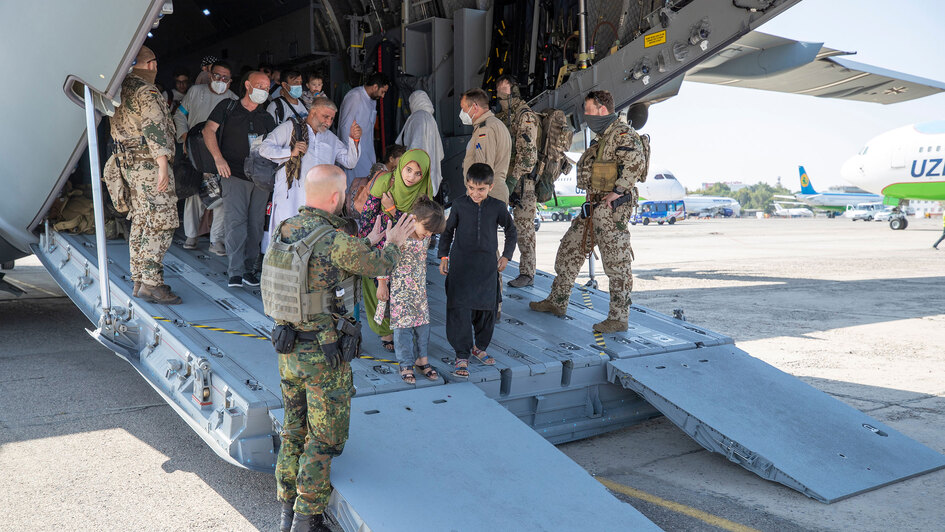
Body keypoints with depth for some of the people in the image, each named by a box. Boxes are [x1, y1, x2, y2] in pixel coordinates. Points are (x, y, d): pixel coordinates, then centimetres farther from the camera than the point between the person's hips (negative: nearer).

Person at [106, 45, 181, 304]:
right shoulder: (147, 92, -12)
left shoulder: (122, 89, 16)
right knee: (161, 224, -8)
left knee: (140, 223, 12)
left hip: (130, 164, 9)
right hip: (150, 164, -9)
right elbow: (154, 128, -21)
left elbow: (118, 130, 21)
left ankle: (139, 281, 16)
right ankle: (151, 283, -11)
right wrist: (163, 165, -24)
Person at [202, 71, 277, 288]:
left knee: (255, 224, 3)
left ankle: (249, 269, 11)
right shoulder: (227, 108, 6)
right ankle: (235, 272, -12)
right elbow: (209, 130, -2)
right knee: (235, 222, -13)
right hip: (234, 175, -4)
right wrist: (218, 158, -14)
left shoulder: (266, 118, 17)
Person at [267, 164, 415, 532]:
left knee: (294, 430, 20)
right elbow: (380, 266, -8)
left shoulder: (286, 229, -1)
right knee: (324, 438, 8)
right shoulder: (336, 242, -24)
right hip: (325, 355, -7)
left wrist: (368, 243, 20)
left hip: (289, 349, 8)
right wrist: (393, 243, 14)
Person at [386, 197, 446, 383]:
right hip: (400, 288, -6)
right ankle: (406, 365, 13)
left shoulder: (426, 237, -3)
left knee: (423, 322, 10)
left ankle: (422, 359, 25)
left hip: (420, 287, 6)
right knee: (403, 325, 1)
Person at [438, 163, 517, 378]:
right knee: (460, 309, -8)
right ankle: (462, 356, -1)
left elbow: (511, 231, 15)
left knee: (486, 309, 9)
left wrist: (506, 256, 12)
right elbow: (447, 231, 10)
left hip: (487, 266, 2)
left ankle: (479, 347, 30)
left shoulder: (498, 207, -1)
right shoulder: (459, 204, -2)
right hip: (461, 265, -2)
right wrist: (444, 256, 7)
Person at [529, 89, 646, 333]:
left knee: (616, 263, -4)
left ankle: (618, 318, 3)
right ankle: (557, 302, 25)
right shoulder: (601, 137, 19)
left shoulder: (622, 133, -12)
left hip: (613, 208, -10)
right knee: (569, 249, 14)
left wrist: (617, 192, -24)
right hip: (593, 207, 11)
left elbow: (636, 161, -27)